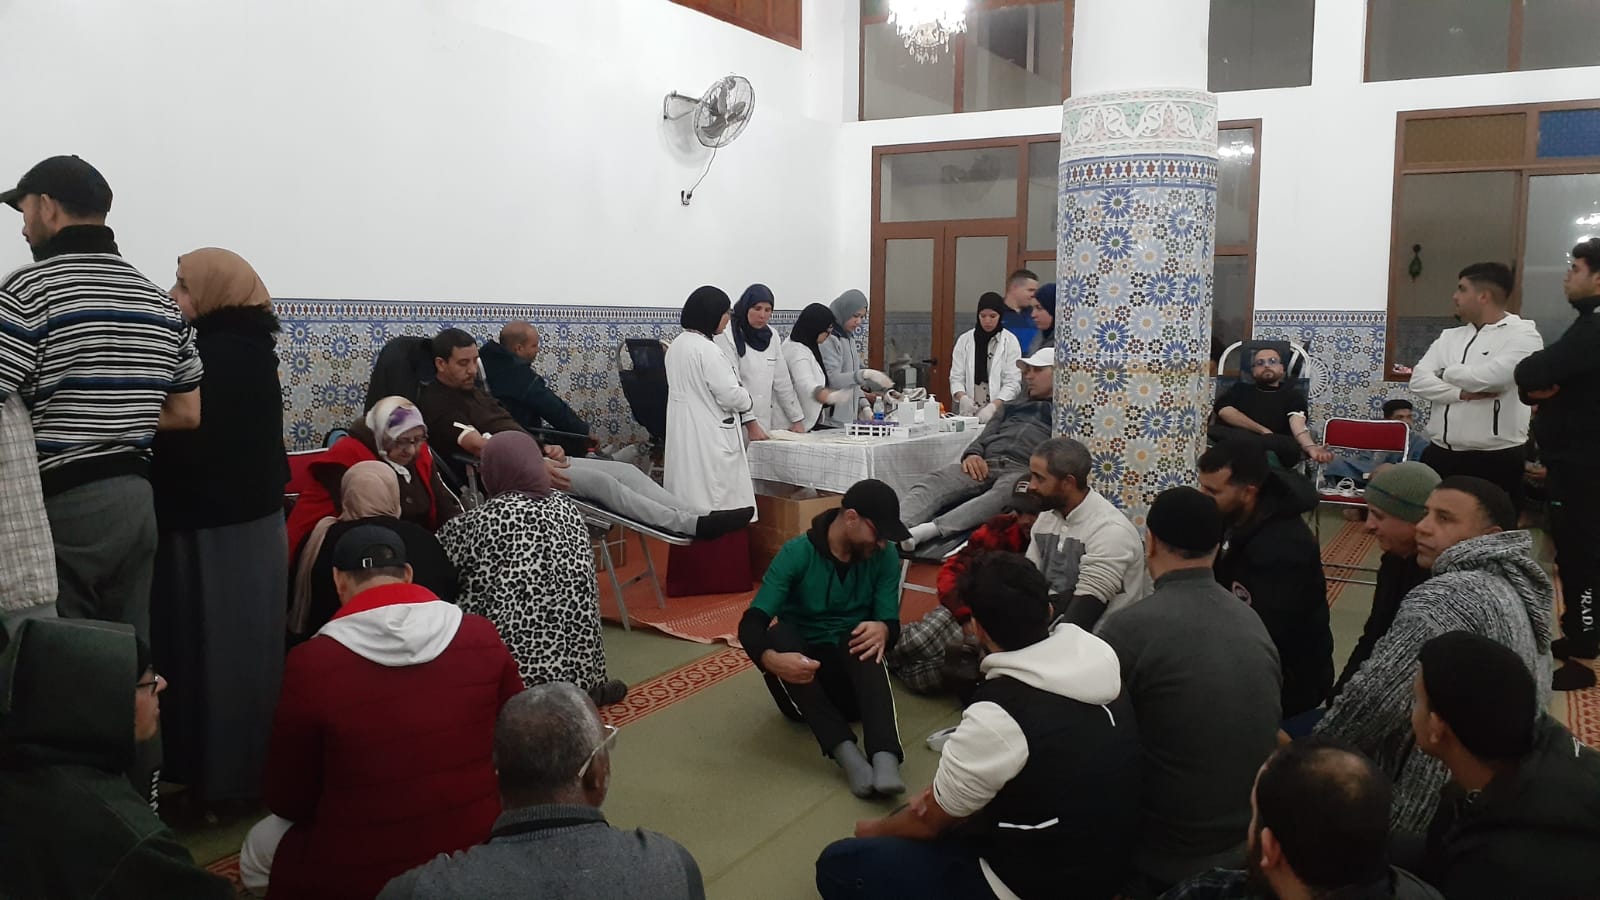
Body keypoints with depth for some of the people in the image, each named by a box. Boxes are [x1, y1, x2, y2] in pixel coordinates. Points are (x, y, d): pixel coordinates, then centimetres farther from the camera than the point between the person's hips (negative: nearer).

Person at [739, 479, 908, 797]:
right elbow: (751, 624, -20)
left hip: (852, 680, 1)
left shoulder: (885, 558, -3)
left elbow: (892, 623, -7)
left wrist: (882, 630, -33)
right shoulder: (797, 553, -12)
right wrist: (771, 659, -43)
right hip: (800, 680, 0)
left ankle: (885, 758, -51)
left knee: (867, 638, -31)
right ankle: (846, 751, -44)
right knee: (779, 635, -32)